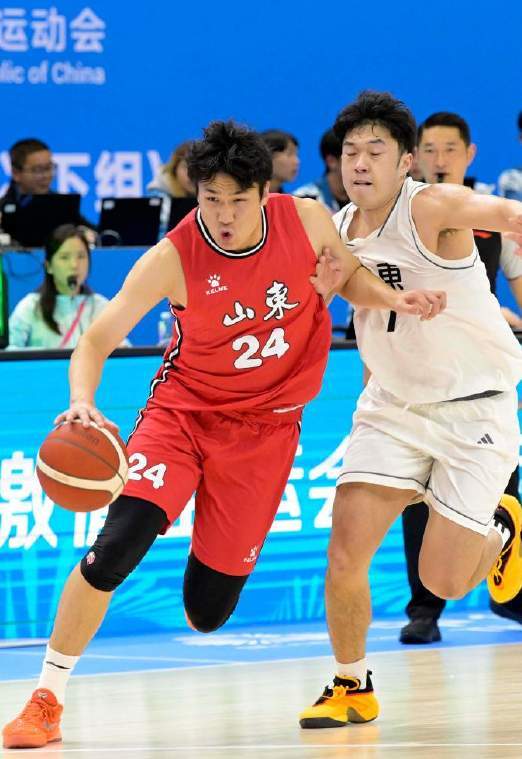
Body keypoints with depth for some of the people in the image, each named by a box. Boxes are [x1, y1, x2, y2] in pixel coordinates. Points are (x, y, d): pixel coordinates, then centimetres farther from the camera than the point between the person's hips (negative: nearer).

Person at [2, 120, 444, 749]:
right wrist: (82, 402, -38)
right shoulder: (173, 258, -20)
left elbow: (349, 275, 10)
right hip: (184, 409, -2)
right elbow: (98, 338, -18)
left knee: (207, 613, 1)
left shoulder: (307, 221, -12)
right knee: (117, 545, -25)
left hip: (266, 426, 2)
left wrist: (392, 298, -11)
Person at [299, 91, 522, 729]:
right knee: (346, 550, -10)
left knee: (442, 581, -4)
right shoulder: (336, 232, 1)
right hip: (394, 407, 5)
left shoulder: (431, 208, -19)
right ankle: (352, 689, 9)